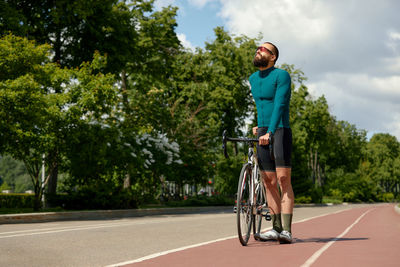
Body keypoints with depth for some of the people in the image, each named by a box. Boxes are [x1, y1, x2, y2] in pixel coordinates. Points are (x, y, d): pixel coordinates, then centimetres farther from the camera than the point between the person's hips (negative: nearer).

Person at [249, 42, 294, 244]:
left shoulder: (281, 75, -7)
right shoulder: (253, 79, 16)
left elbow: (279, 105, -18)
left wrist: (270, 131, -28)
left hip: (280, 130, -6)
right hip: (263, 132, 6)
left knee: (283, 179, -11)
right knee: (269, 182, 4)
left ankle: (286, 230, -13)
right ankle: (276, 228, 9)